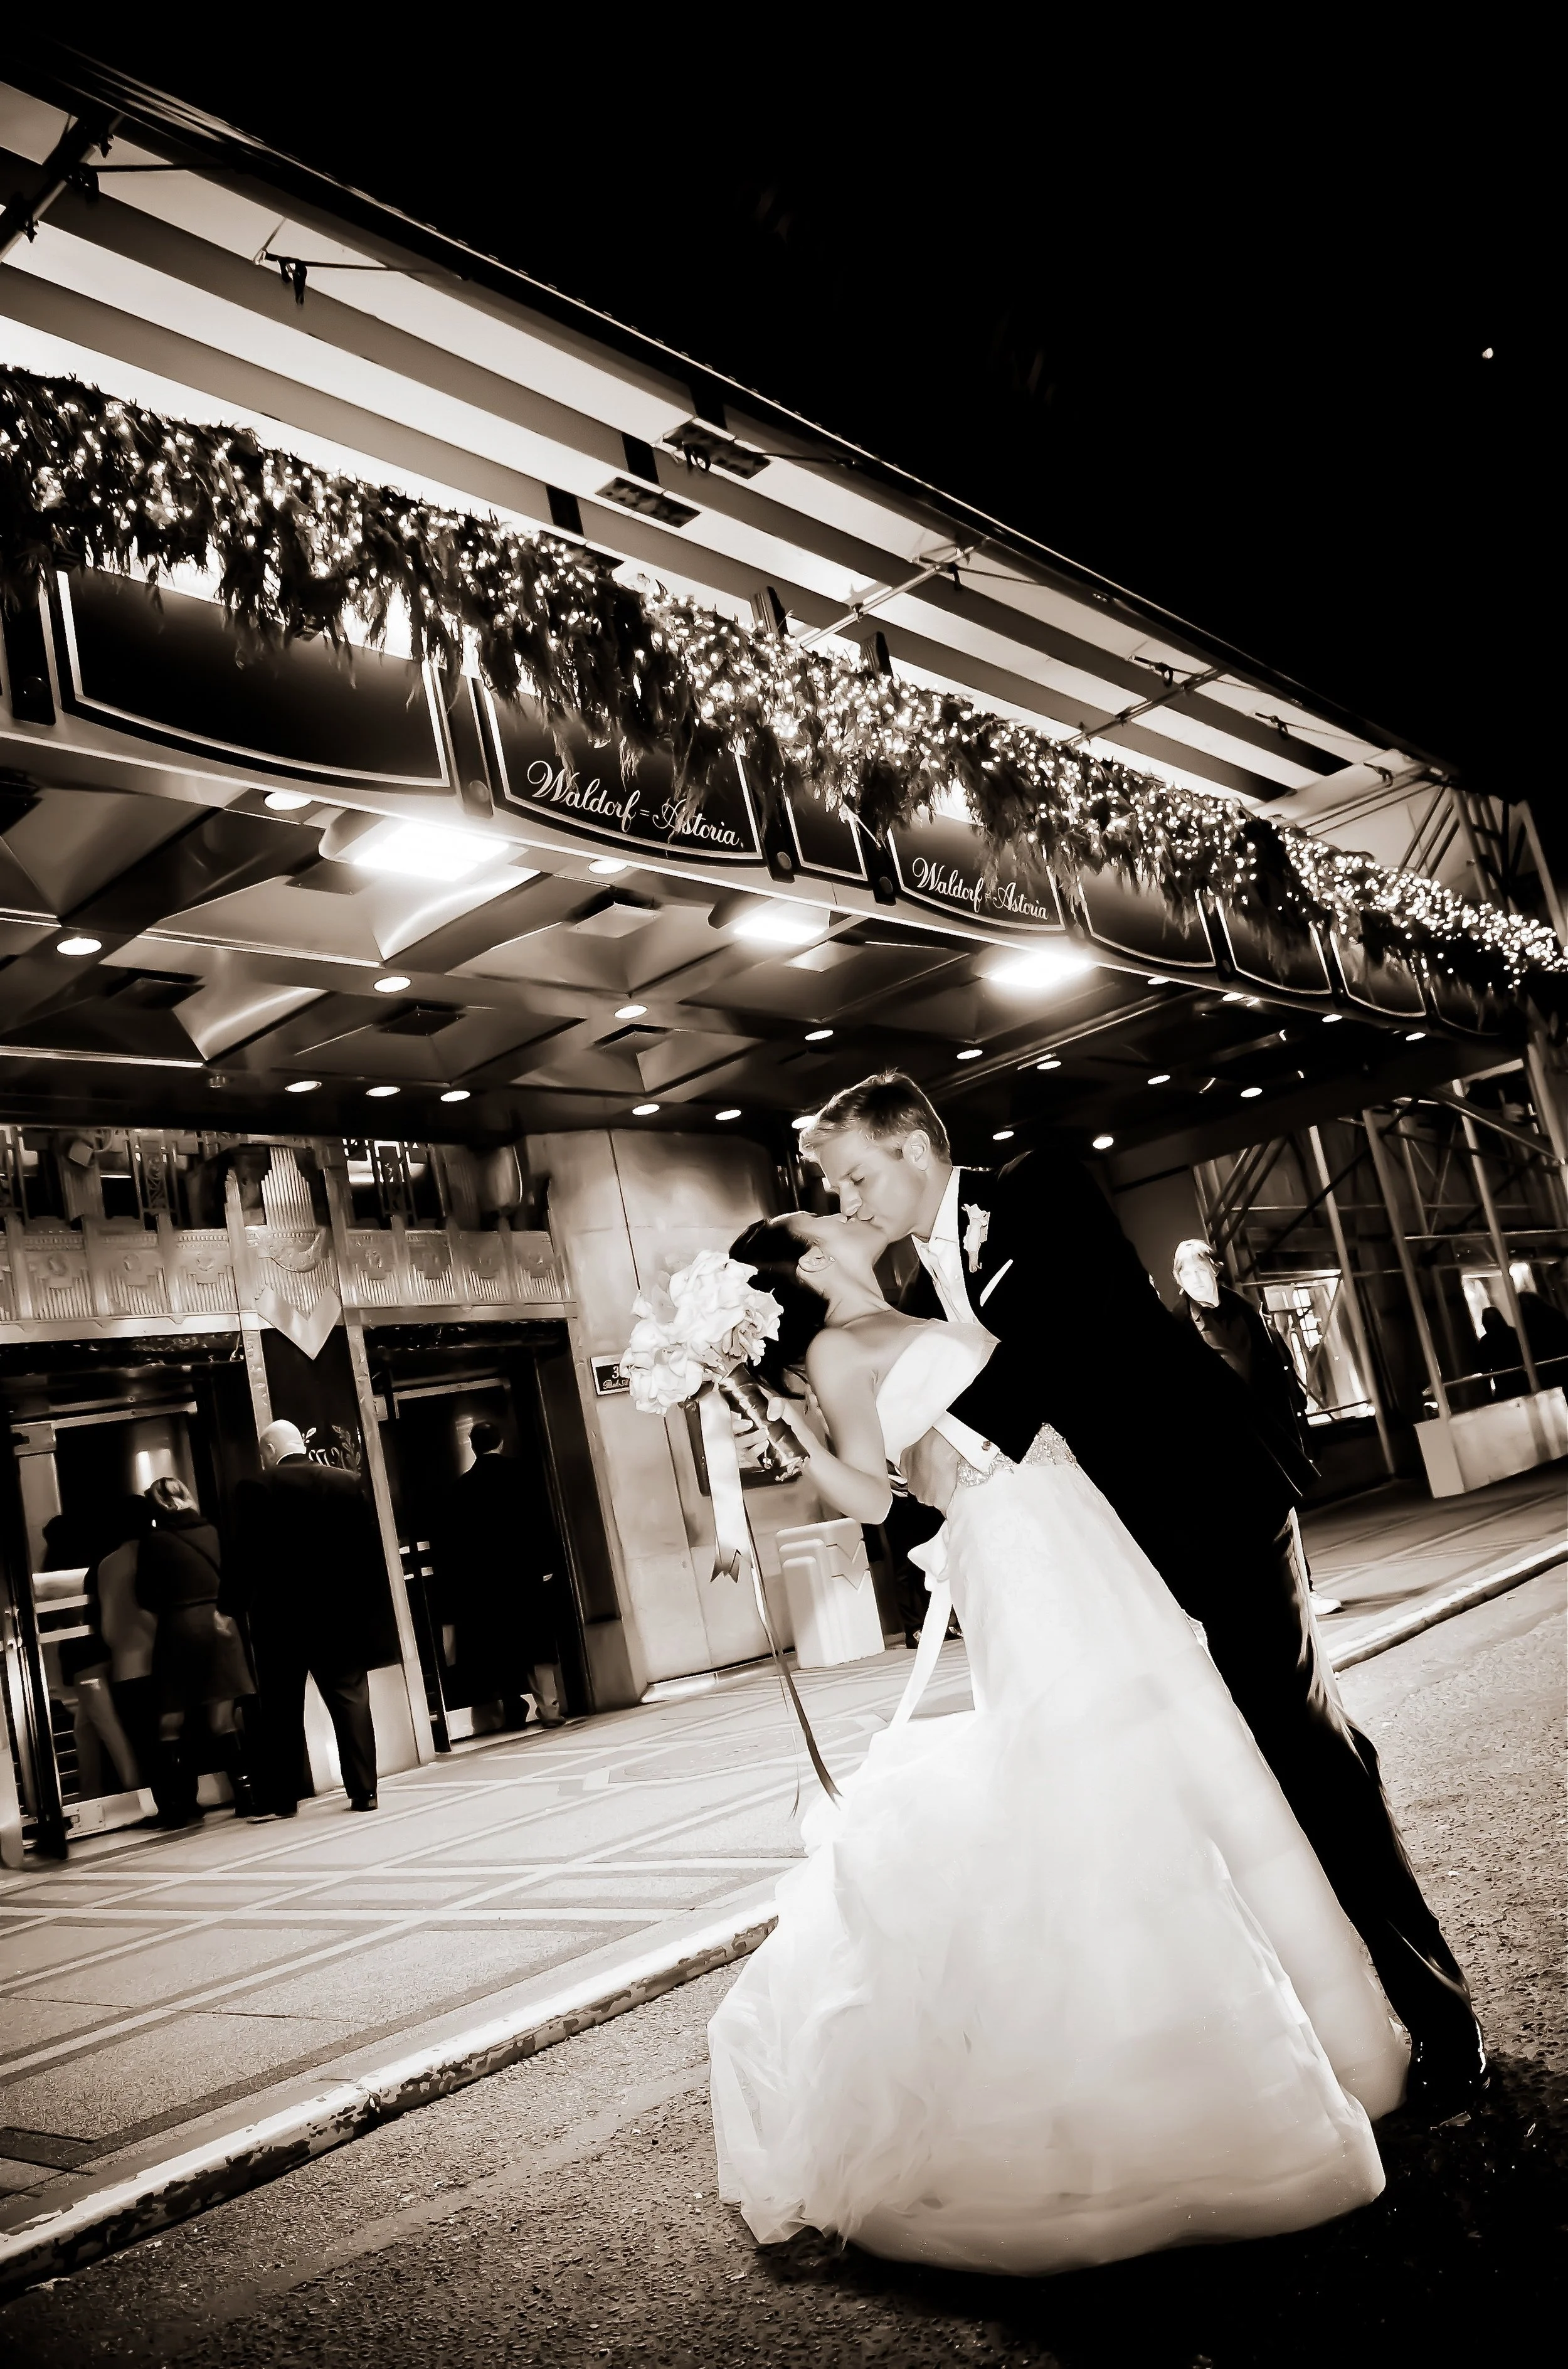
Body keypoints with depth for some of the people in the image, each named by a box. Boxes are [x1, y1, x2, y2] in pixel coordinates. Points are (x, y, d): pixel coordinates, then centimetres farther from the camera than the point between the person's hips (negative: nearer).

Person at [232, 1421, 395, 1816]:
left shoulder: (258, 1489, -7)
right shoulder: (346, 1482, 3)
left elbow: (249, 1556, -10)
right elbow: (369, 1547, 3)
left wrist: (237, 1606, 0)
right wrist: (372, 1606, 9)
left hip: (281, 1617, -2)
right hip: (341, 1612, 2)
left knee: (281, 1710, 8)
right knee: (350, 1701, 7)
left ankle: (283, 1799, 12)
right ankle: (363, 1790, 5)